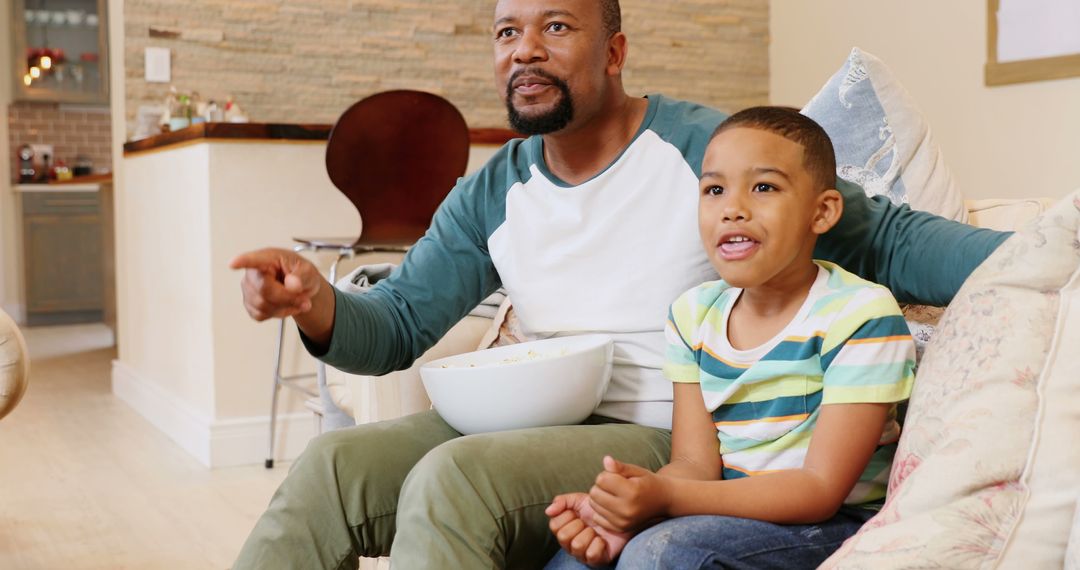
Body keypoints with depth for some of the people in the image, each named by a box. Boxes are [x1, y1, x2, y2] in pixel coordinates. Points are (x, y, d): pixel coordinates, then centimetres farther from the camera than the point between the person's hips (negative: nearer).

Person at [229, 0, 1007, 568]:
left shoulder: (709, 150, -9)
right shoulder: (492, 195, 8)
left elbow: (886, 240, -6)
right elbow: (398, 325, 8)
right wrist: (319, 307, -15)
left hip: (666, 440, -5)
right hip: (534, 428, 6)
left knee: (450, 479, -29)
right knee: (334, 462, -12)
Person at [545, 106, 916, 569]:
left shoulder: (860, 315, -15)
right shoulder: (694, 315, 3)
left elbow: (822, 488, -19)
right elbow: (695, 462, -1)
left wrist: (666, 496, -30)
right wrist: (626, 510, -24)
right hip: (733, 512, 5)